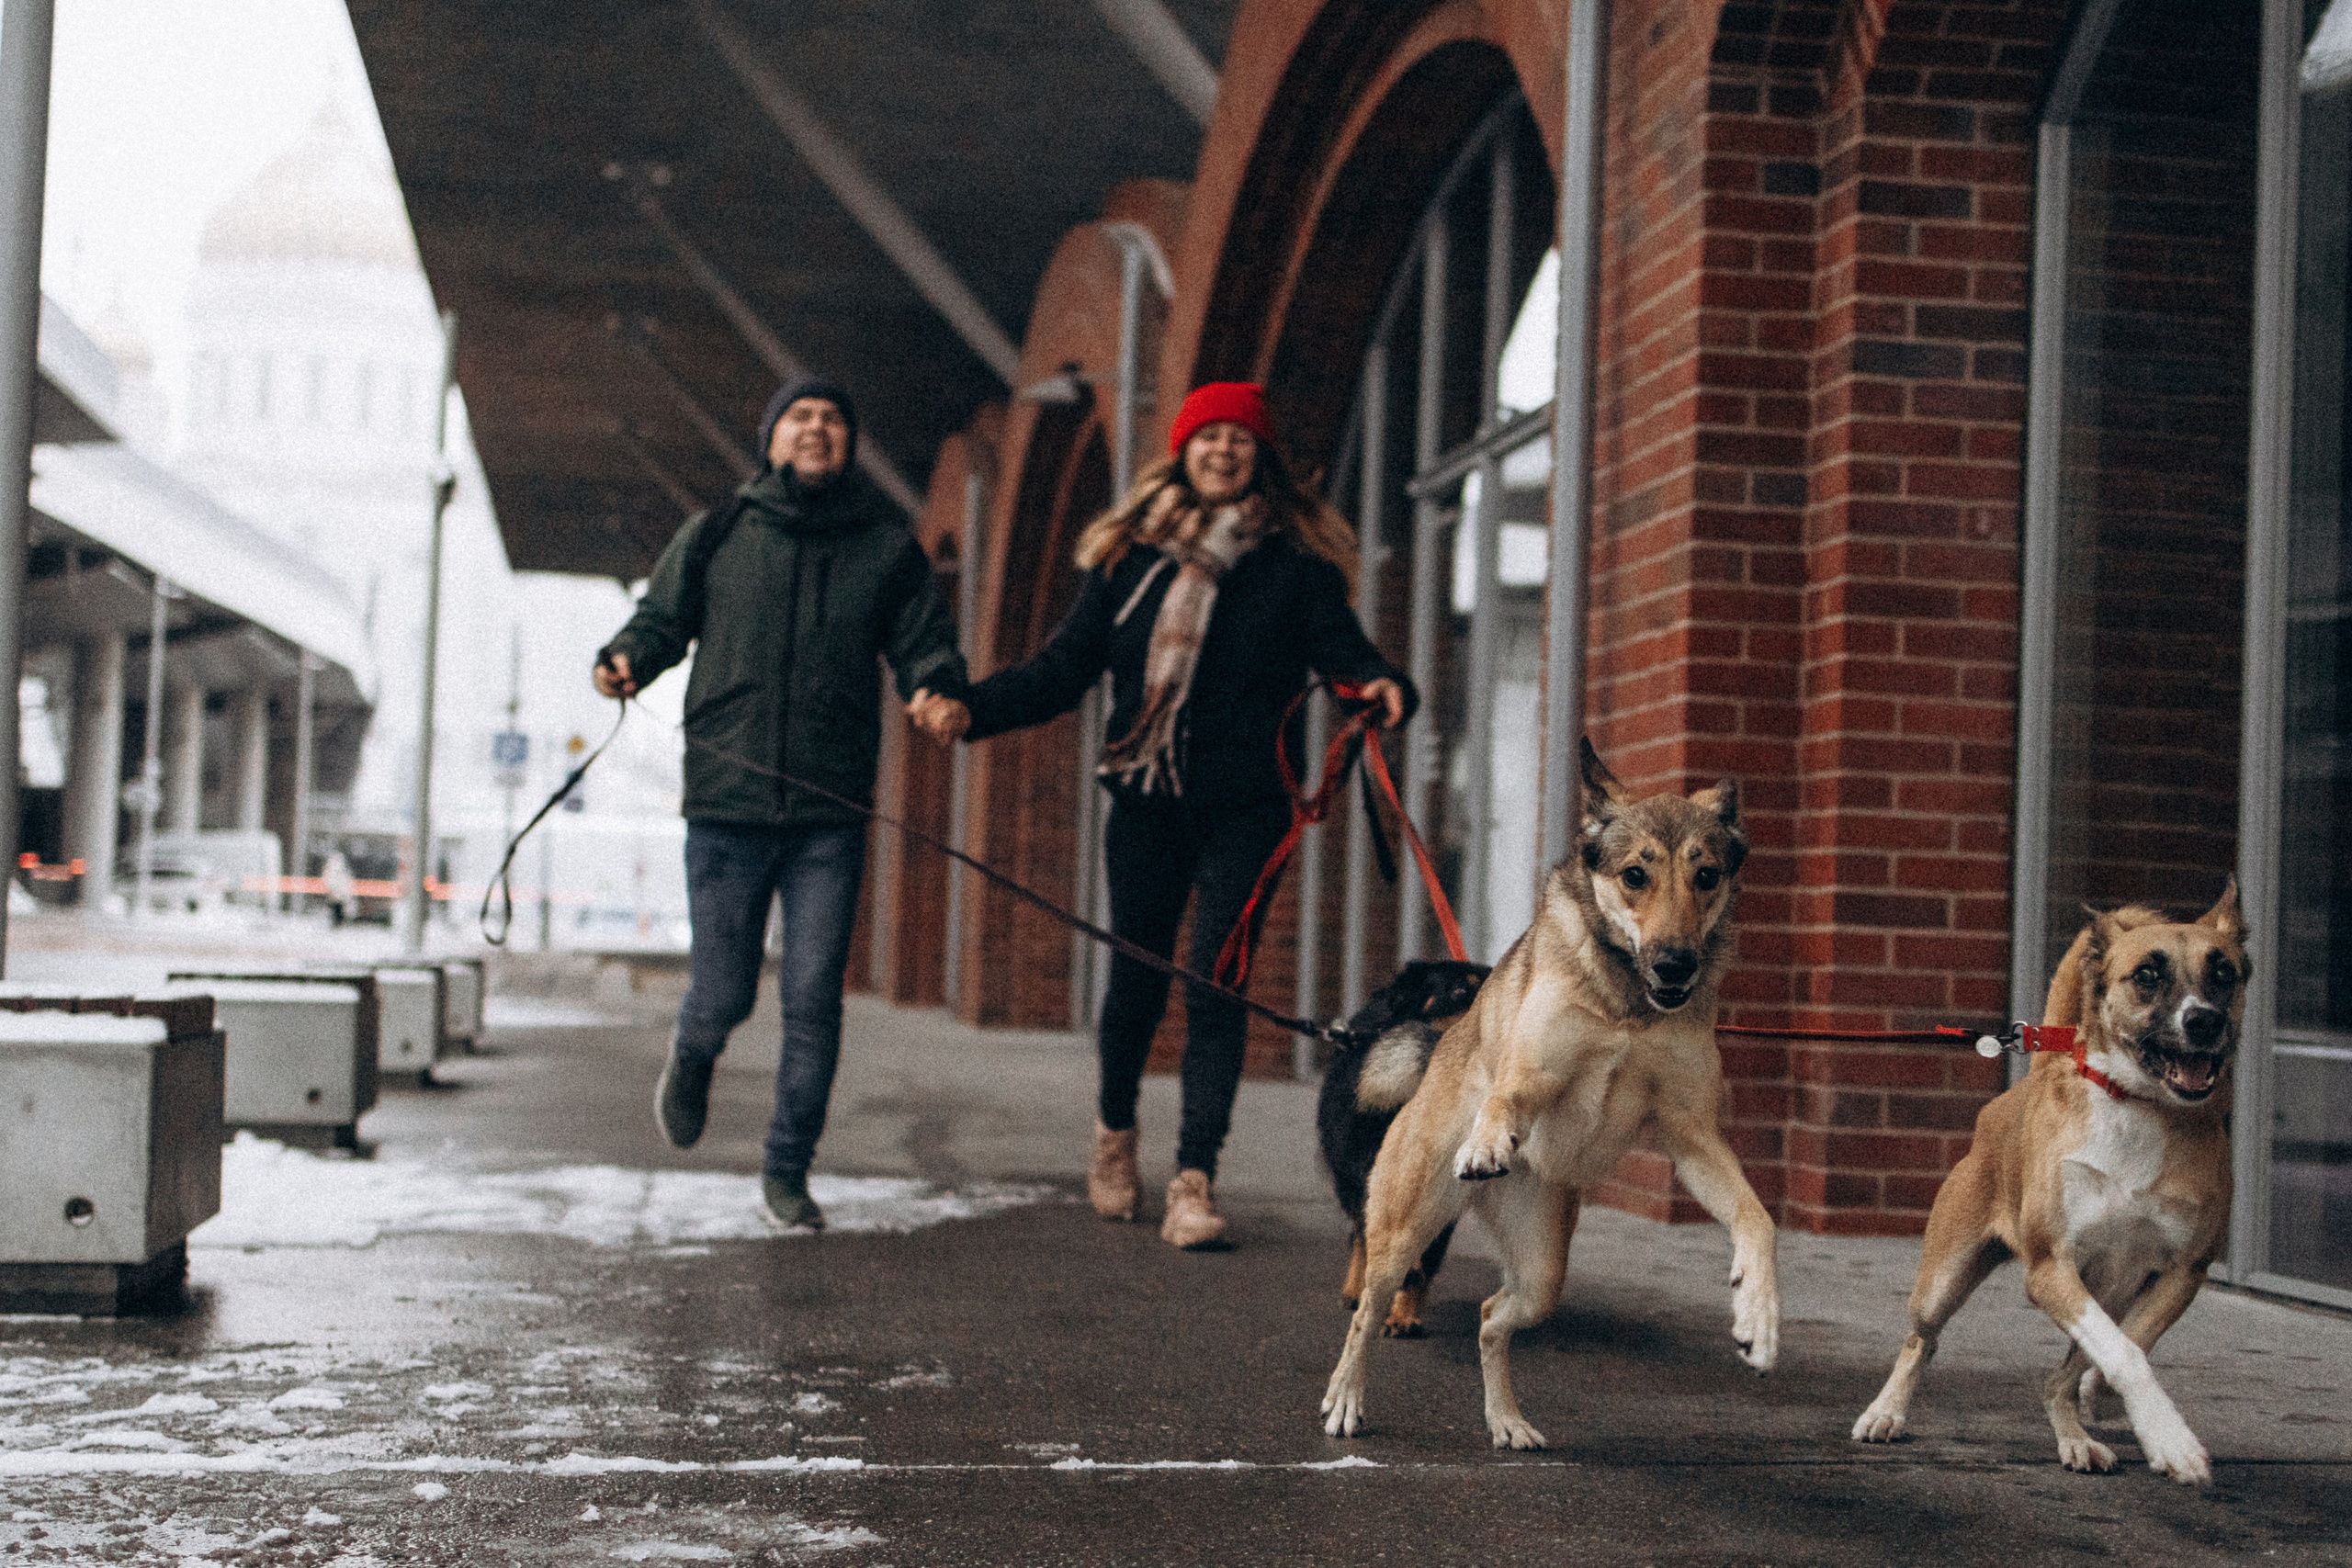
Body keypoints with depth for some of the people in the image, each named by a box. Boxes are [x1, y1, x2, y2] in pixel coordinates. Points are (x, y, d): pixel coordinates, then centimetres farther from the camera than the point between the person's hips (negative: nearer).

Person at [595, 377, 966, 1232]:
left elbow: (925, 644, 10)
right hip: (726, 807, 0)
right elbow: (661, 618, 13)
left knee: (814, 1000, -2)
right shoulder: (715, 535, 7)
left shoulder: (888, 548, 8)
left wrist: (937, 689, -11)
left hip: (831, 815, 0)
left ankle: (788, 1169, 14)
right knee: (724, 992, 4)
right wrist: (627, 658, -8)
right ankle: (692, 1054, 41)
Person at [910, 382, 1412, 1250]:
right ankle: (1115, 1131, 36)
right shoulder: (1130, 557, 9)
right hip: (1146, 803, 2)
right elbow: (1064, 667, 8)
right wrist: (970, 707, -6)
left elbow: (1344, 649, -5)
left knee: (1215, 985, -9)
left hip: (1241, 809, -2)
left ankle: (1195, 1180, -8)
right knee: (1136, 980, 9)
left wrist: (1384, 687, -28)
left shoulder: (1295, 563, 4)